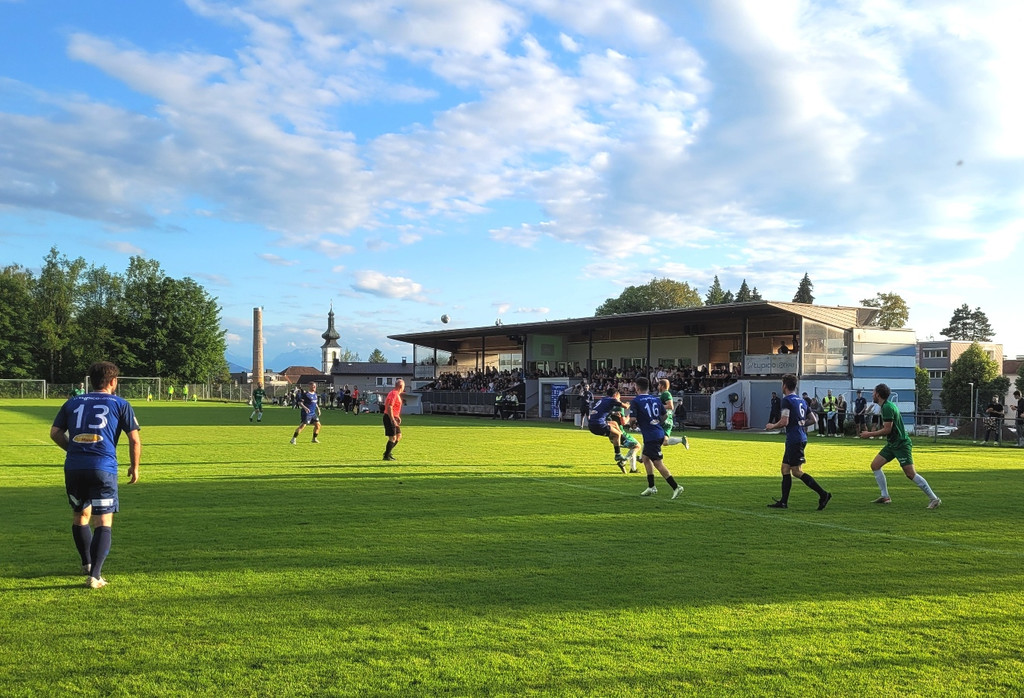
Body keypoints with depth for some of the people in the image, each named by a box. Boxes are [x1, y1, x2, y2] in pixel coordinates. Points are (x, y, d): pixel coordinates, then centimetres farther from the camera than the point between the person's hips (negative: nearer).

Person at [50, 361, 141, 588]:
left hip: (73, 467, 4)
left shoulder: (73, 402, 15)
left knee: (80, 516, 23)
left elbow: (55, 433, 10)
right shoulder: (120, 404, 5)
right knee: (103, 523, 0)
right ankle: (95, 575, -10)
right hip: (103, 468, -4)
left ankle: (87, 564, 38)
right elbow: (134, 439, 2)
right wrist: (134, 467, 15)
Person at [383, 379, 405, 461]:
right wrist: (393, 420, -26)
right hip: (390, 418, -10)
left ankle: (388, 452, 20)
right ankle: (386, 456, 1)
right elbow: (389, 408, -24)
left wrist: (397, 417, 20)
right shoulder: (394, 394, -17)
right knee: (393, 438, -7)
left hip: (393, 418, 10)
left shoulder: (397, 394, 15)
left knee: (399, 436, 14)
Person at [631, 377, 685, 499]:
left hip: (650, 436, -8)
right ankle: (651, 487, 25)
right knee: (646, 457, 22)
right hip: (660, 433, 8)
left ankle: (676, 487, -8)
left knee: (658, 463, -4)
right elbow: (664, 416, 17)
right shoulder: (656, 398, 10)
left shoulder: (636, 401, -9)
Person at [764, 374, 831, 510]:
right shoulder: (801, 400, 14)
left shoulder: (787, 400, -12)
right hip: (801, 438, 9)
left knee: (797, 471, -6)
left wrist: (771, 426, -2)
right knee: (785, 469, 12)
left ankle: (823, 494, -9)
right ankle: (783, 502, 13)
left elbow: (784, 422, -19)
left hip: (794, 439, -9)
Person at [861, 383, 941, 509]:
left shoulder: (887, 407, -18)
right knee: (875, 465, 4)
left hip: (901, 444, -10)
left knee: (911, 474, -10)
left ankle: (934, 498, -1)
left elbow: (887, 429, -21)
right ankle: (885, 496, 8)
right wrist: (872, 434, 17)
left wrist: (869, 434, -13)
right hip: (892, 444, 10)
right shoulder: (887, 405, 12)